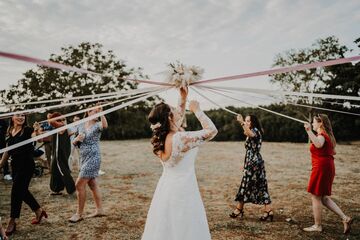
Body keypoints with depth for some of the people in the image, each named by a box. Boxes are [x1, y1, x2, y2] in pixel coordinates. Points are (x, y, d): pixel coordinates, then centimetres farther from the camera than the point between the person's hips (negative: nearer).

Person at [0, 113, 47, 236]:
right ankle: (39, 211, 32)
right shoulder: (10, 131, 9)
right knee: (22, 190, 14)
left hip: (26, 165, -7)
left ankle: (12, 221, 8)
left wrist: (37, 132, -48)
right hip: (15, 165, 7)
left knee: (16, 191, -4)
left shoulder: (27, 130, -10)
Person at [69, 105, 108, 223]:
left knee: (79, 185, -6)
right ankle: (99, 210, 26)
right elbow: (74, 142, 12)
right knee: (92, 184, 14)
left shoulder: (97, 125, -7)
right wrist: (77, 139, -9)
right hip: (84, 158, 7)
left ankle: (79, 214, 7)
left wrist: (101, 112, -37)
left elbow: (105, 125, -32)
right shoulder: (81, 126, 9)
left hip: (93, 159, -7)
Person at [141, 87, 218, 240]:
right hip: (182, 191, -8)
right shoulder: (179, 139, -25)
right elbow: (211, 131, -24)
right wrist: (196, 110, -13)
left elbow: (178, 122, 20)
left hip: (166, 188, 8)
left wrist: (183, 99, 20)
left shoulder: (161, 137, 0)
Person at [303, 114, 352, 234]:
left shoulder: (322, 135, -15)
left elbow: (318, 144, -41)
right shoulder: (328, 135, 15)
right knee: (324, 197, 16)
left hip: (321, 168, -10)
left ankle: (317, 226, 11)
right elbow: (333, 152, 27)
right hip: (328, 167, 10)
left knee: (316, 197, 1)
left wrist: (309, 131, -42)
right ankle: (345, 218, 12)